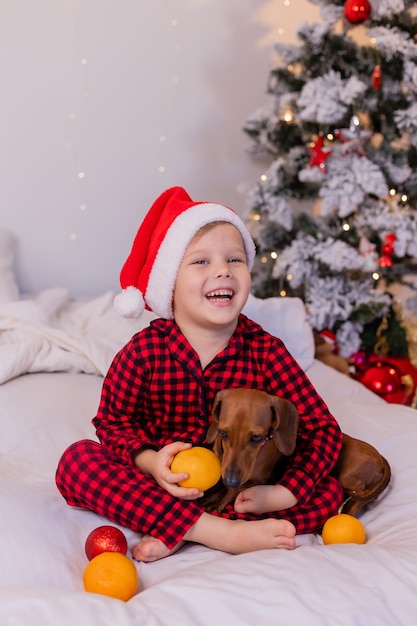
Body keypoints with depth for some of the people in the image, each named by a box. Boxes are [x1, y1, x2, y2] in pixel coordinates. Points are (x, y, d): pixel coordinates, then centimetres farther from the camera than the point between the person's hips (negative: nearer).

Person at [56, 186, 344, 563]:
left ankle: (171, 535, -26)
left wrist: (280, 495, -26)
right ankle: (221, 534, -31)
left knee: (330, 490, -20)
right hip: (165, 484, 0)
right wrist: (149, 460, -22)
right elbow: (113, 418, -1)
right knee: (77, 460, -23)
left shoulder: (265, 351, -13)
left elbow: (323, 428, -12)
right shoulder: (144, 350, -14)